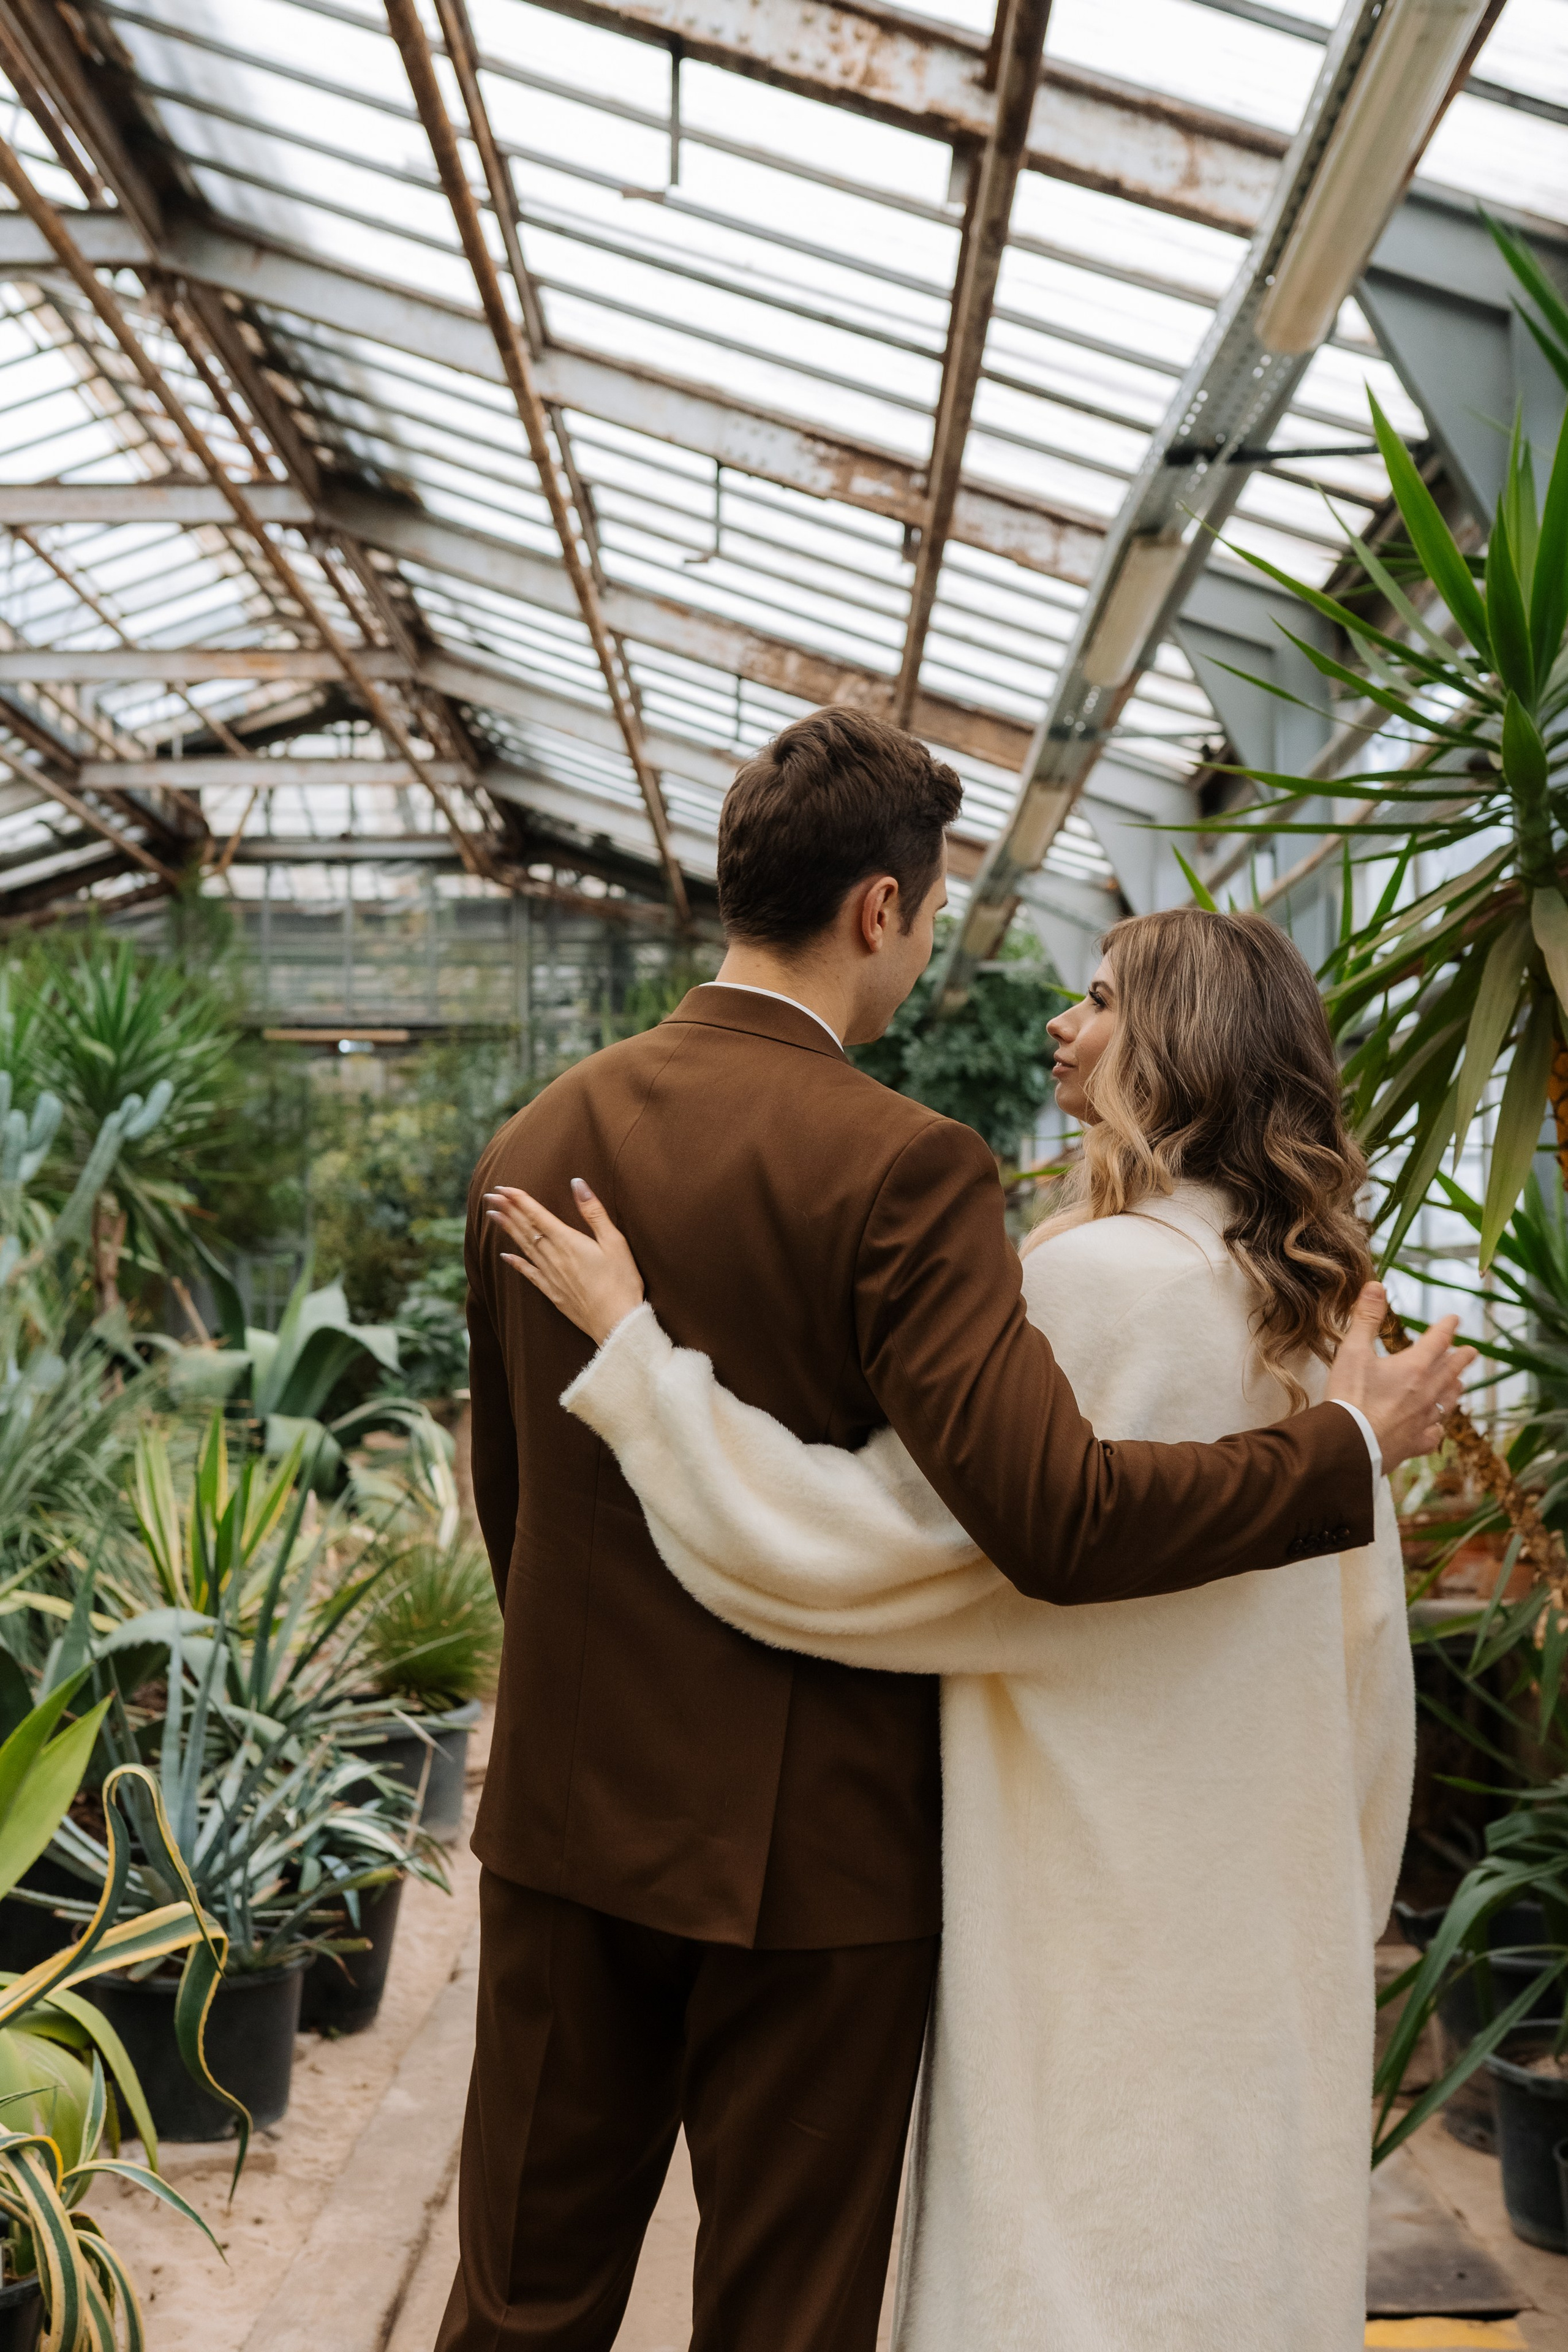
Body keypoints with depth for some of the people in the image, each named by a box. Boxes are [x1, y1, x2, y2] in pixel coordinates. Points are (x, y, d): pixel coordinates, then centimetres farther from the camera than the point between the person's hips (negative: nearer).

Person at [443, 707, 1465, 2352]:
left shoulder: (533, 1143, 1)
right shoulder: (899, 1169, -19)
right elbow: (1057, 1518, -27)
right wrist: (1351, 1444, -13)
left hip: (566, 1812, 6)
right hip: (808, 1843, -5)